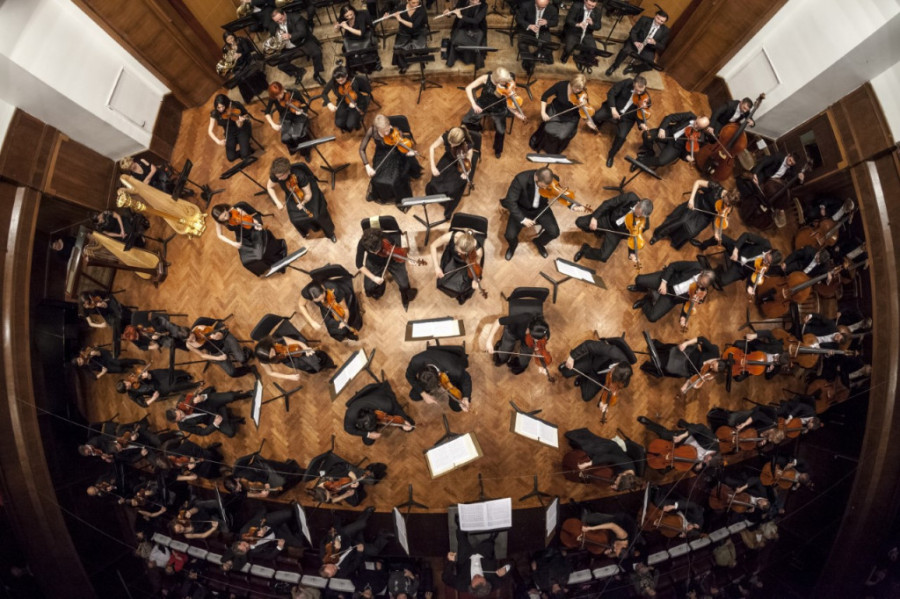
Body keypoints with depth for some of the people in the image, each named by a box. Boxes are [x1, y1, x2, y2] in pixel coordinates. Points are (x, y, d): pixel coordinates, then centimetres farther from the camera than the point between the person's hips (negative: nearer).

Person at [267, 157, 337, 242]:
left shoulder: (299, 175, -38)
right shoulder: (275, 175, -26)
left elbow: (308, 195, -27)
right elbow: (269, 187, -5)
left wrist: (302, 203, -45)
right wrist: (277, 202, -14)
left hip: (308, 190, -4)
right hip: (292, 196, 4)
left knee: (317, 215, -15)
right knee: (294, 219, -9)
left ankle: (330, 233, 16)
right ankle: (305, 232, 28)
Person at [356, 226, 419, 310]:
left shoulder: (388, 238, -32)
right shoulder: (362, 243, -32)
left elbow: (397, 250, -11)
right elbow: (359, 265, -22)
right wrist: (373, 278, -26)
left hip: (391, 260, -1)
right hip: (374, 263, 1)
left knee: (404, 285, -14)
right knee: (369, 287, -12)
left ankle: (405, 297, 21)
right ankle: (381, 285, 22)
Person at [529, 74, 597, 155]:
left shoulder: (583, 95, -18)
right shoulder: (561, 85, -20)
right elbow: (544, 96, -11)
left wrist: (588, 121, -29)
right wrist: (543, 112, -20)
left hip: (570, 118, 0)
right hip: (555, 112, 1)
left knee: (562, 136, -23)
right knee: (548, 130, -24)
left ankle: (554, 150, 12)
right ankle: (541, 145, 11)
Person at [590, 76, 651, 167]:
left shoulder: (646, 98, -13)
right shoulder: (626, 83, -17)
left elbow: (639, 113, -10)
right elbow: (611, 93, -15)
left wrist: (641, 123, -33)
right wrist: (613, 108, -26)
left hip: (627, 118, -1)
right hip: (613, 109, 1)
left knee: (621, 136, -24)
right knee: (596, 116, -21)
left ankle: (611, 156, 4)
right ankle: (597, 125, 22)